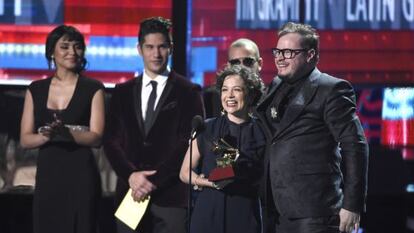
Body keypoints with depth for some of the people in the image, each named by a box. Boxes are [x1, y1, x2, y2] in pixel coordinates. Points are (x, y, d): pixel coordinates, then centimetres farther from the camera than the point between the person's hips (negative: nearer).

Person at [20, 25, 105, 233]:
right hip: (47, 174, 3)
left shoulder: (93, 89, 1)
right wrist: (46, 136, -15)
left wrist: (64, 132, -24)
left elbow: (96, 137, -7)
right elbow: (25, 139, 6)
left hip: (80, 175, -3)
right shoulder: (36, 90, 10)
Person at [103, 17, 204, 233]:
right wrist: (131, 175, -7)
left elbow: (189, 144, -4)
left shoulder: (188, 92, 3)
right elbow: (111, 140, 9)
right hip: (130, 192, 3)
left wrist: (154, 181, -9)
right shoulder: (123, 92, 15)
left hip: (171, 195, -3)